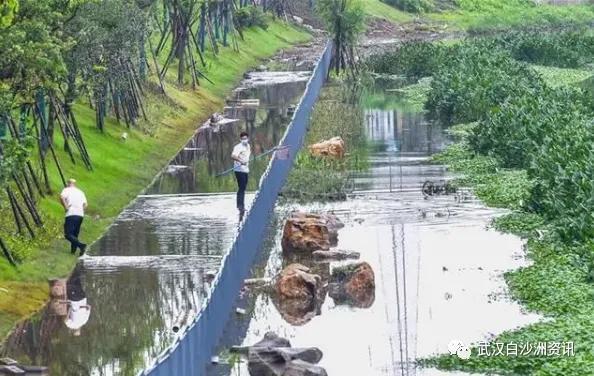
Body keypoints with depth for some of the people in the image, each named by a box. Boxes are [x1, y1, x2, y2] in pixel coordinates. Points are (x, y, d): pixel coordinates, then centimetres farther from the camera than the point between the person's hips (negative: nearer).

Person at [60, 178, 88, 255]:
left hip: (71, 214, -6)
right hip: (80, 215, 6)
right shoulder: (80, 192, 20)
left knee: (68, 235, -9)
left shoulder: (67, 190, 6)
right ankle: (73, 250, 17)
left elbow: (62, 197, -15)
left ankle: (81, 245, -27)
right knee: (75, 234, 18)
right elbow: (85, 205, 9)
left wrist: (65, 207, -7)